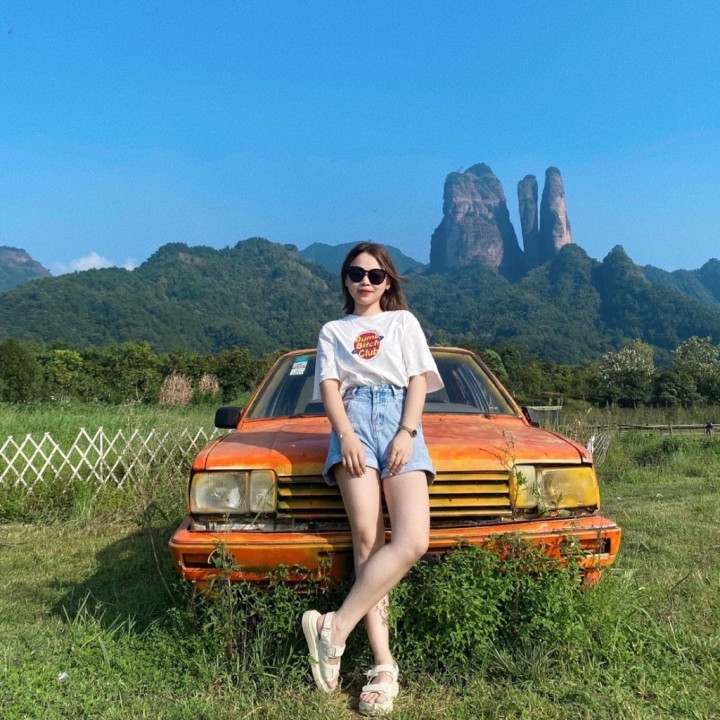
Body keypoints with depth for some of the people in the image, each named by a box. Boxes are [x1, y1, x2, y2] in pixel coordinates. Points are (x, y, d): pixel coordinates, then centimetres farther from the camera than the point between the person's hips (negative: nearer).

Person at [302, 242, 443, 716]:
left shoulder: (404, 321, 22)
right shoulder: (333, 331, 23)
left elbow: (418, 381, 11)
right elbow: (329, 387, 9)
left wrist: (407, 433, -6)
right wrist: (346, 435, -10)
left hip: (399, 420, 0)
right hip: (354, 421, 0)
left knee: (412, 541, -22)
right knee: (367, 537, -17)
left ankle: (334, 626, -15)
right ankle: (384, 665, -15)